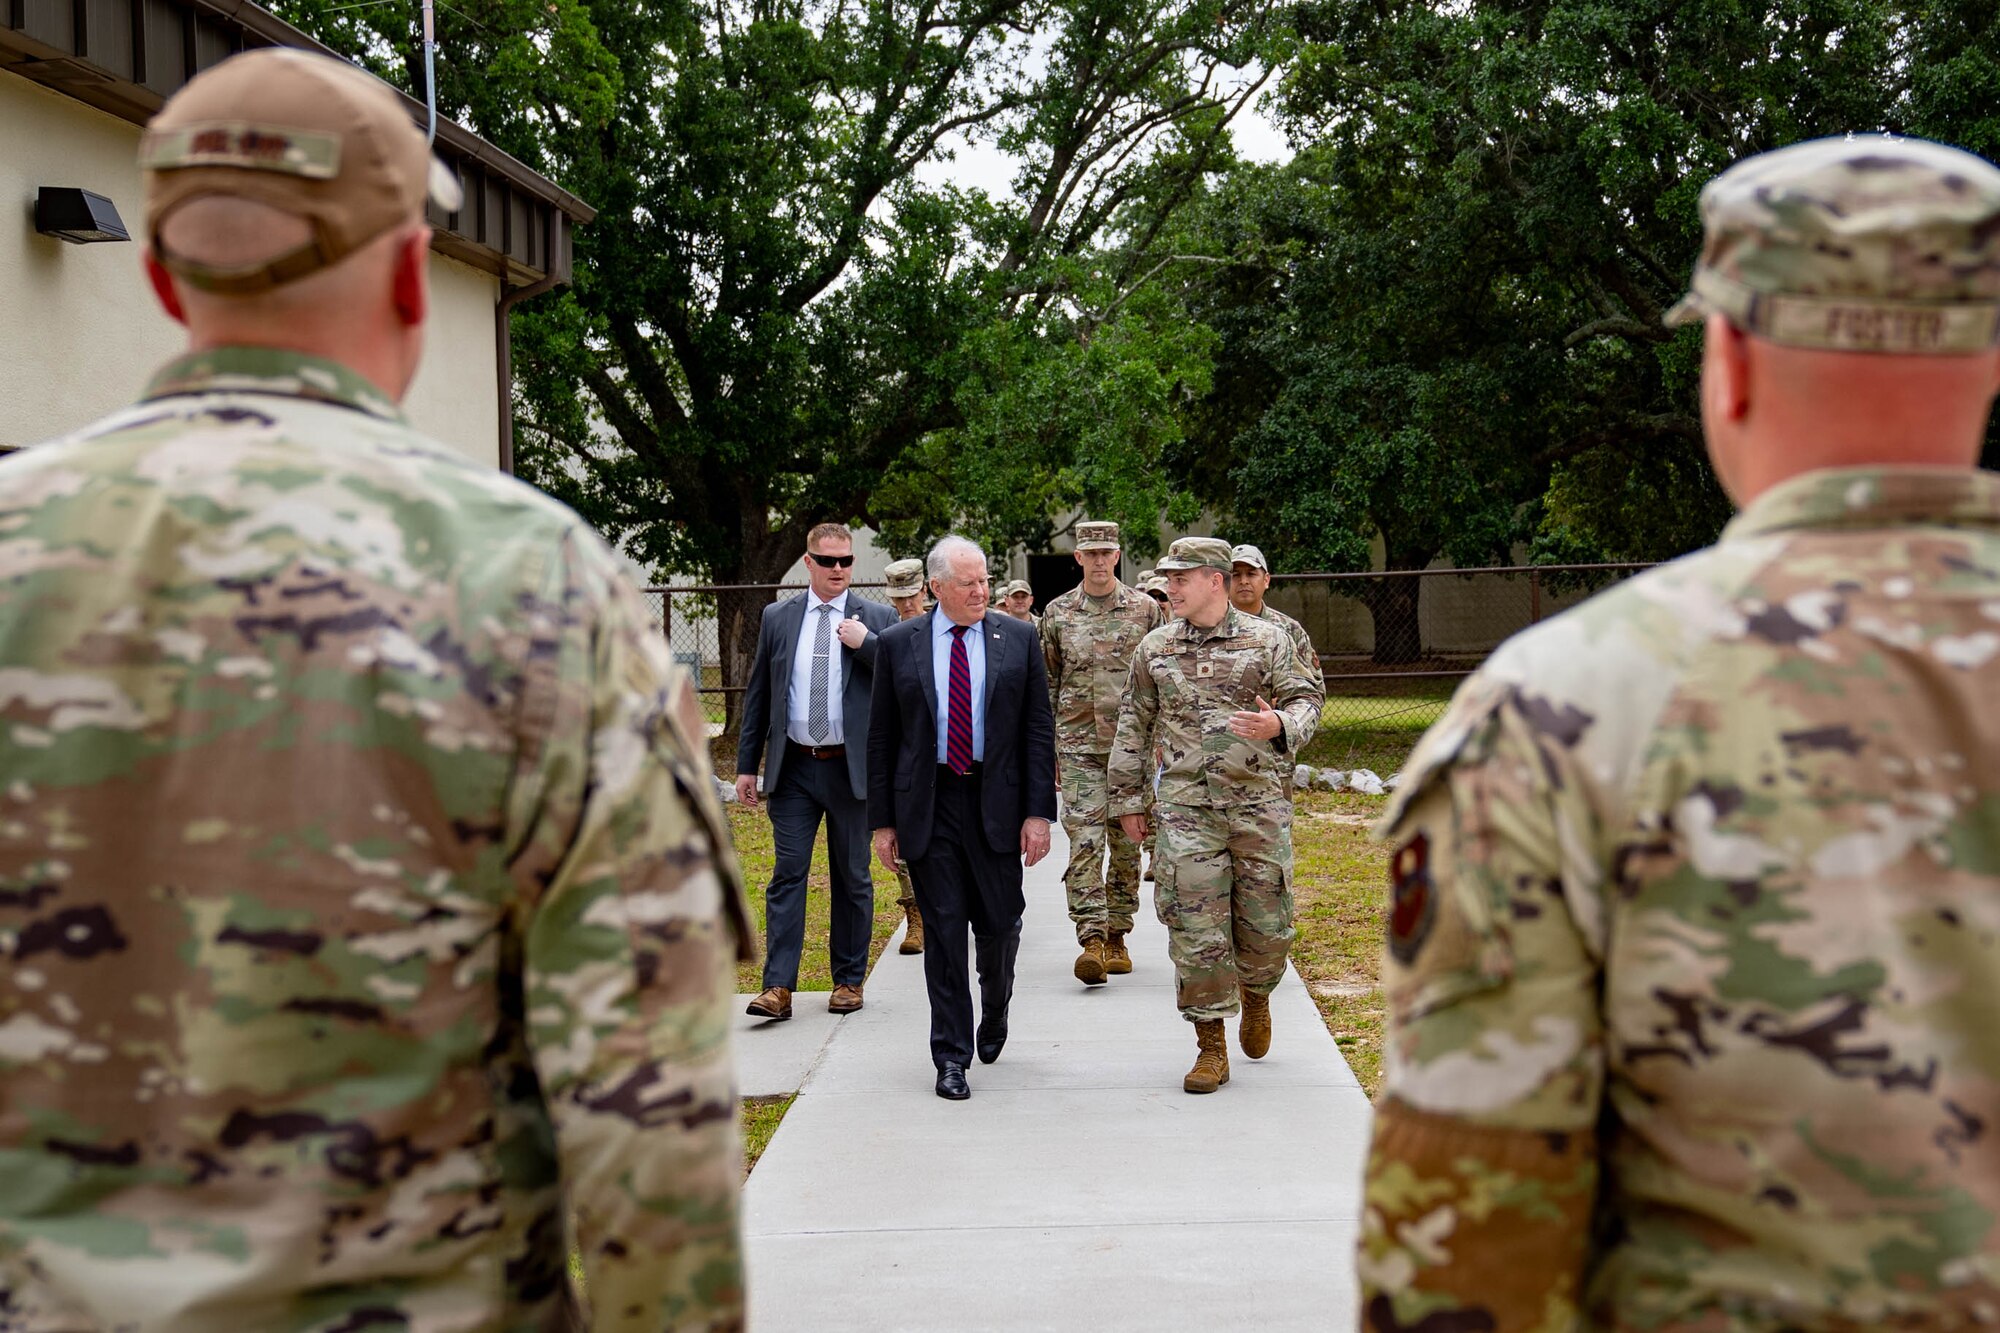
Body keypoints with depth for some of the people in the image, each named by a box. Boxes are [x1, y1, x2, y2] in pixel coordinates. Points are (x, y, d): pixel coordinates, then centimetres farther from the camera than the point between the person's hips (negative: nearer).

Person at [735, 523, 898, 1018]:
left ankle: (849, 981, 19)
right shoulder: (777, 618, 8)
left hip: (851, 768, -1)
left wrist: (866, 643, -14)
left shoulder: (878, 619, 3)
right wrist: (746, 764, 6)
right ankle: (778, 987, -4)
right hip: (792, 768, 1)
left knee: (852, 878, 8)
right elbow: (758, 694, 10)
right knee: (787, 874, -4)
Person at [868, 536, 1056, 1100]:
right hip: (928, 804, 0)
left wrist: (1038, 812, -5)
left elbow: (1038, 729, 2)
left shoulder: (1017, 638, 3)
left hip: (997, 801, 0)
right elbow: (882, 737, 5)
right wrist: (882, 820, 1)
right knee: (943, 929, 1)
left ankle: (995, 1009, 37)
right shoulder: (899, 643, 2)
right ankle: (952, 1057, 9)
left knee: (999, 923, 5)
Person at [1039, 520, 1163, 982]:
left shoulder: (1145, 609, 4)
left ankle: (1117, 936, 19)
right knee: (1084, 841, -11)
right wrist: (1048, 749, 8)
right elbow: (1047, 685, 10)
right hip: (1078, 745, -1)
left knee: (1126, 843, 7)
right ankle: (1091, 941, -15)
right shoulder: (1057, 613, 5)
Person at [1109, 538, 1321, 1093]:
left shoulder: (1267, 640, 3)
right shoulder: (1155, 648, 8)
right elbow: (1134, 726, 14)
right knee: (1196, 928, -5)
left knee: (1267, 924, 4)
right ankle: (1211, 1047, 4)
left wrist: (1280, 725, -21)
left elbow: (1306, 700, 2)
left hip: (1259, 802, 0)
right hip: (1186, 809, 1)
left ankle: (1254, 993, 37)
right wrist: (1127, 799, 13)